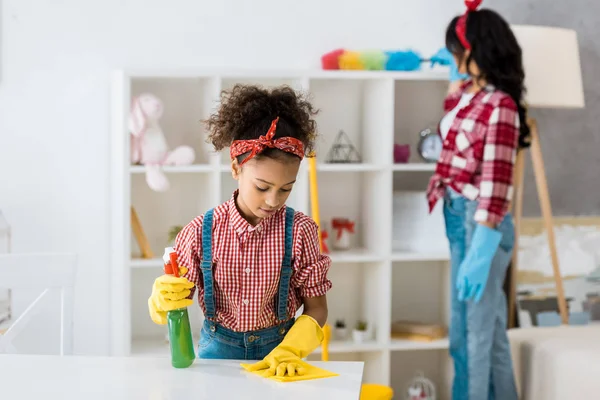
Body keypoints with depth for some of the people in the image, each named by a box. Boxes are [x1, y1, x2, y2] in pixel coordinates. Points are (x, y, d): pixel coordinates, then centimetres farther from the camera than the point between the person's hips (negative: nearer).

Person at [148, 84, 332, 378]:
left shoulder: (300, 231, -7)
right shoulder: (201, 231, -6)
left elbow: (316, 308, 0)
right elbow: (164, 309, 1)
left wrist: (289, 351, -17)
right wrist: (163, 300, -21)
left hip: (275, 355, 0)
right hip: (217, 352, 0)